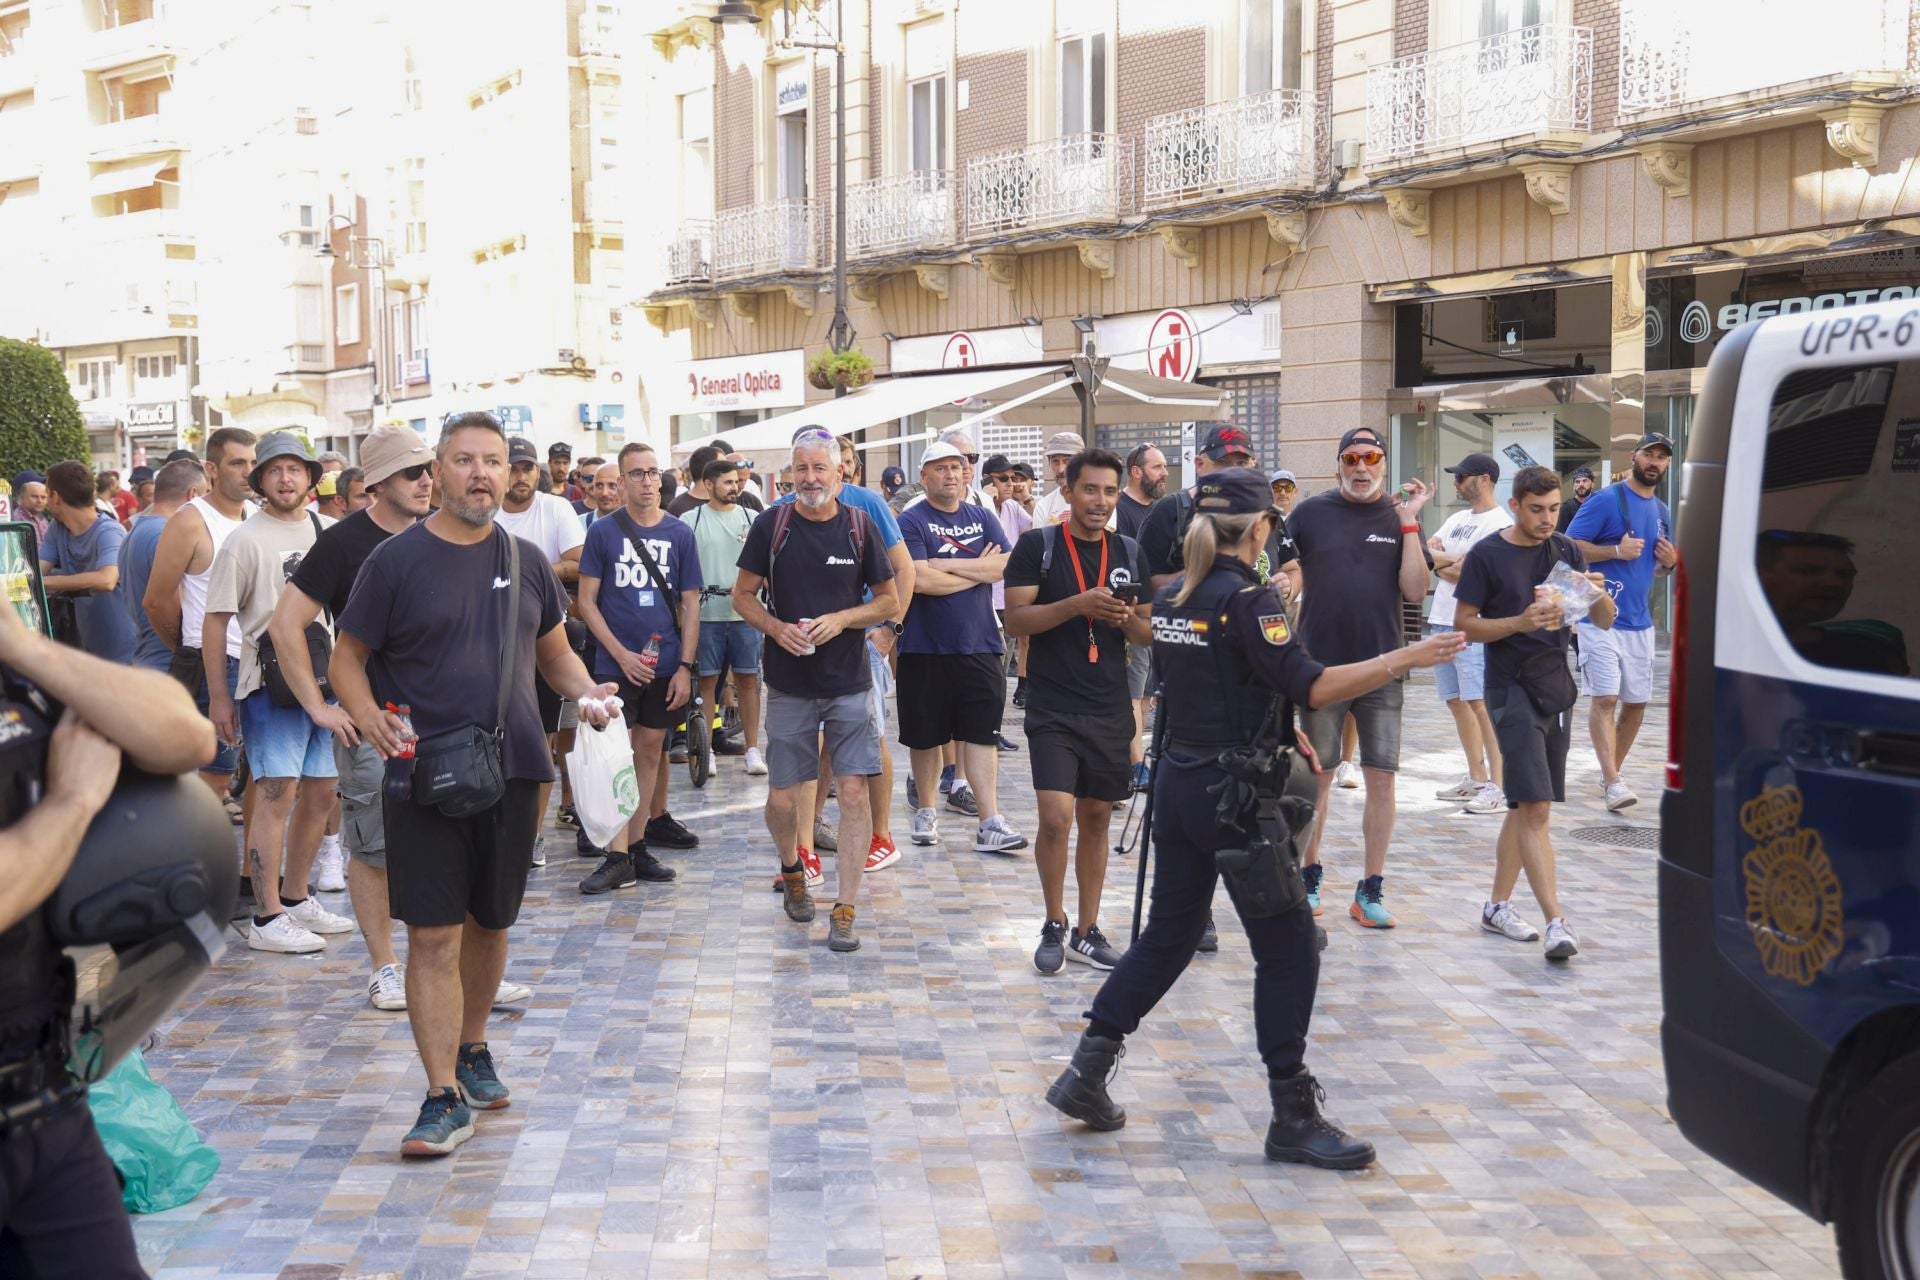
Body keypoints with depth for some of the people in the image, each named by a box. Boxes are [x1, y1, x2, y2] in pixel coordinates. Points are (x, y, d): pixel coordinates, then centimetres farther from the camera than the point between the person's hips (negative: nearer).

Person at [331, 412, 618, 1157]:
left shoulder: (526, 562, 8)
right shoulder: (397, 559, -4)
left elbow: (553, 651, 19)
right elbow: (347, 657, 0)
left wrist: (585, 692, -2)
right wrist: (368, 717, -20)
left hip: (513, 771, 4)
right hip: (424, 777, -4)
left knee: (490, 922, 16)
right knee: (433, 935, -6)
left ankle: (473, 1048, 37)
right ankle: (445, 1097, -3)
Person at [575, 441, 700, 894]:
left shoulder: (679, 533, 3)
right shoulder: (603, 531, -2)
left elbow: (690, 604, 5)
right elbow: (587, 602, -2)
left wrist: (685, 667, -2)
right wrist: (622, 654, -11)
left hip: (665, 665, 2)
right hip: (615, 664, -2)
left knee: (649, 752, 10)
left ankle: (636, 847, 19)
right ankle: (618, 858, -3)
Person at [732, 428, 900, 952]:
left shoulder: (860, 526, -1)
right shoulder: (772, 524, -2)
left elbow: (889, 601, 4)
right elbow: (743, 595, 5)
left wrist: (842, 619, -13)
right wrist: (776, 628, -14)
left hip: (850, 682, 0)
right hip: (789, 684, 0)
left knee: (853, 792, -7)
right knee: (781, 799, 4)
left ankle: (845, 911, 0)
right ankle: (791, 870, 35)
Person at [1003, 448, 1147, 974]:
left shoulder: (1130, 553, 10)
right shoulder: (1037, 546, -3)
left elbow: (1148, 636, 13)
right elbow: (1016, 619, -10)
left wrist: (1126, 620, -10)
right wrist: (1079, 604, -22)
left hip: (1111, 709, 4)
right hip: (1053, 708, -4)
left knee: (1096, 817, 10)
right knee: (1056, 816, -13)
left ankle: (1086, 931, 20)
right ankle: (1054, 924, 8)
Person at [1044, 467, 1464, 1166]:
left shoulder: (1171, 597, 9)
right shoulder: (1249, 600, -15)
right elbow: (1311, 686, -22)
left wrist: (1276, 740, 25)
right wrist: (1404, 659, -16)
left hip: (1177, 783, 8)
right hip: (1235, 795, -8)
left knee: (1168, 932, 18)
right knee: (1288, 946, 2)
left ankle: (1086, 1071, 17)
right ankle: (1293, 1116, 7)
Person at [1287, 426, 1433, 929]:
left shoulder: (1400, 519, 3)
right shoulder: (1311, 512, 1)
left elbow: (1415, 591, -6)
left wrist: (1409, 522, -11)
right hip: (1322, 666, -1)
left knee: (1382, 777, 1)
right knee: (1317, 775, 7)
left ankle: (1371, 889, 10)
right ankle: (1309, 877, 22)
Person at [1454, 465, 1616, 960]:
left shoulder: (1566, 551, 8)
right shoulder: (1487, 554, -5)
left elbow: (1604, 622, 9)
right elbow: (1464, 625, -5)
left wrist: (1599, 594, -13)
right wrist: (1520, 622, -19)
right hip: (1511, 690, -6)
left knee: (1525, 806, 13)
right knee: (1536, 808, -14)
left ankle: (1498, 905, 24)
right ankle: (1556, 922, -18)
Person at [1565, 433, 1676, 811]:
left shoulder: (1662, 512, 15)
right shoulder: (1606, 500, -7)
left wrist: (1670, 562, 2)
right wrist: (1617, 550, -21)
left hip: (1640, 621, 7)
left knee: (1637, 701, 11)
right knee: (1604, 698, -14)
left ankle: (1614, 771, 27)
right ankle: (1613, 783, -17)